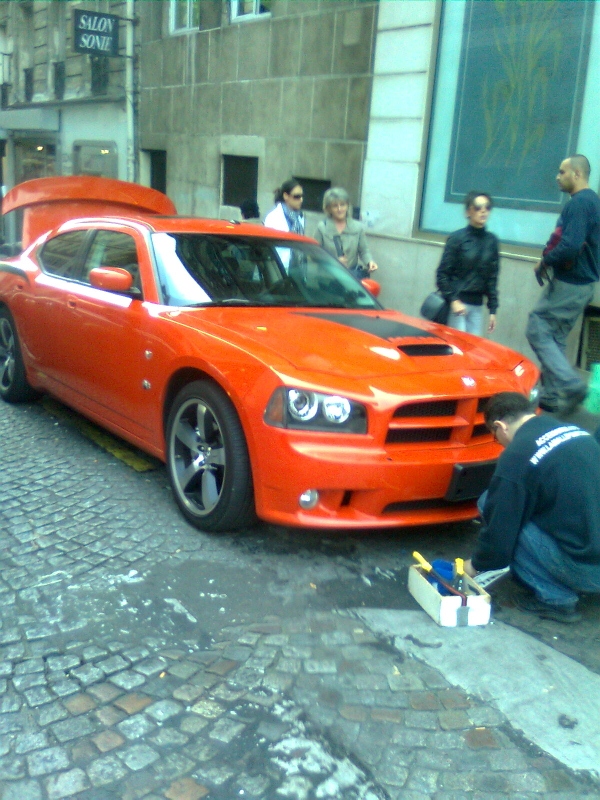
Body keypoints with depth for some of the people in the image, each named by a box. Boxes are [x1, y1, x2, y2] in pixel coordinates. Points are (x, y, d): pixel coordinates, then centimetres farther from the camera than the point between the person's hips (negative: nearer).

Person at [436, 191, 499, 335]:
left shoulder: (491, 240, 6)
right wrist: (453, 300, -16)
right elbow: (442, 274, -6)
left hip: (477, 306, 4)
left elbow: (492, 277, 10)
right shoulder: (457, 238, -7)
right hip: (456, 302, -4)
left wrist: (493, 310, 8)